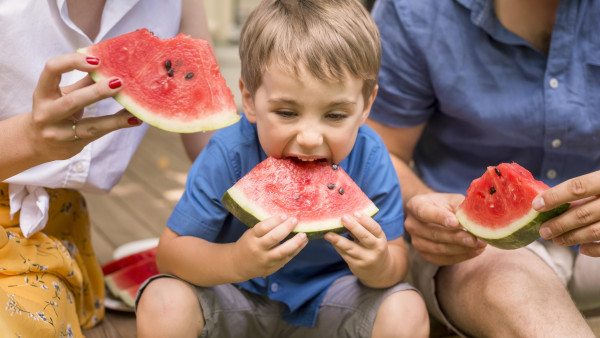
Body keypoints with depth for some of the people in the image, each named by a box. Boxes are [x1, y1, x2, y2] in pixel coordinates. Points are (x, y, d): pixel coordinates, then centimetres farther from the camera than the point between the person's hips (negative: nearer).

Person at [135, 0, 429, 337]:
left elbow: (397, 260, -14)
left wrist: (379, 266, -40)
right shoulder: (229, 154, -27)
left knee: (406, 311, -22)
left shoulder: (369, 159, -23)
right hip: (236, 297, -2)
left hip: (326, 301, 2)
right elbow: (171, 251, -21)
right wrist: (236, 261, -43)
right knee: (162, 303, -28)